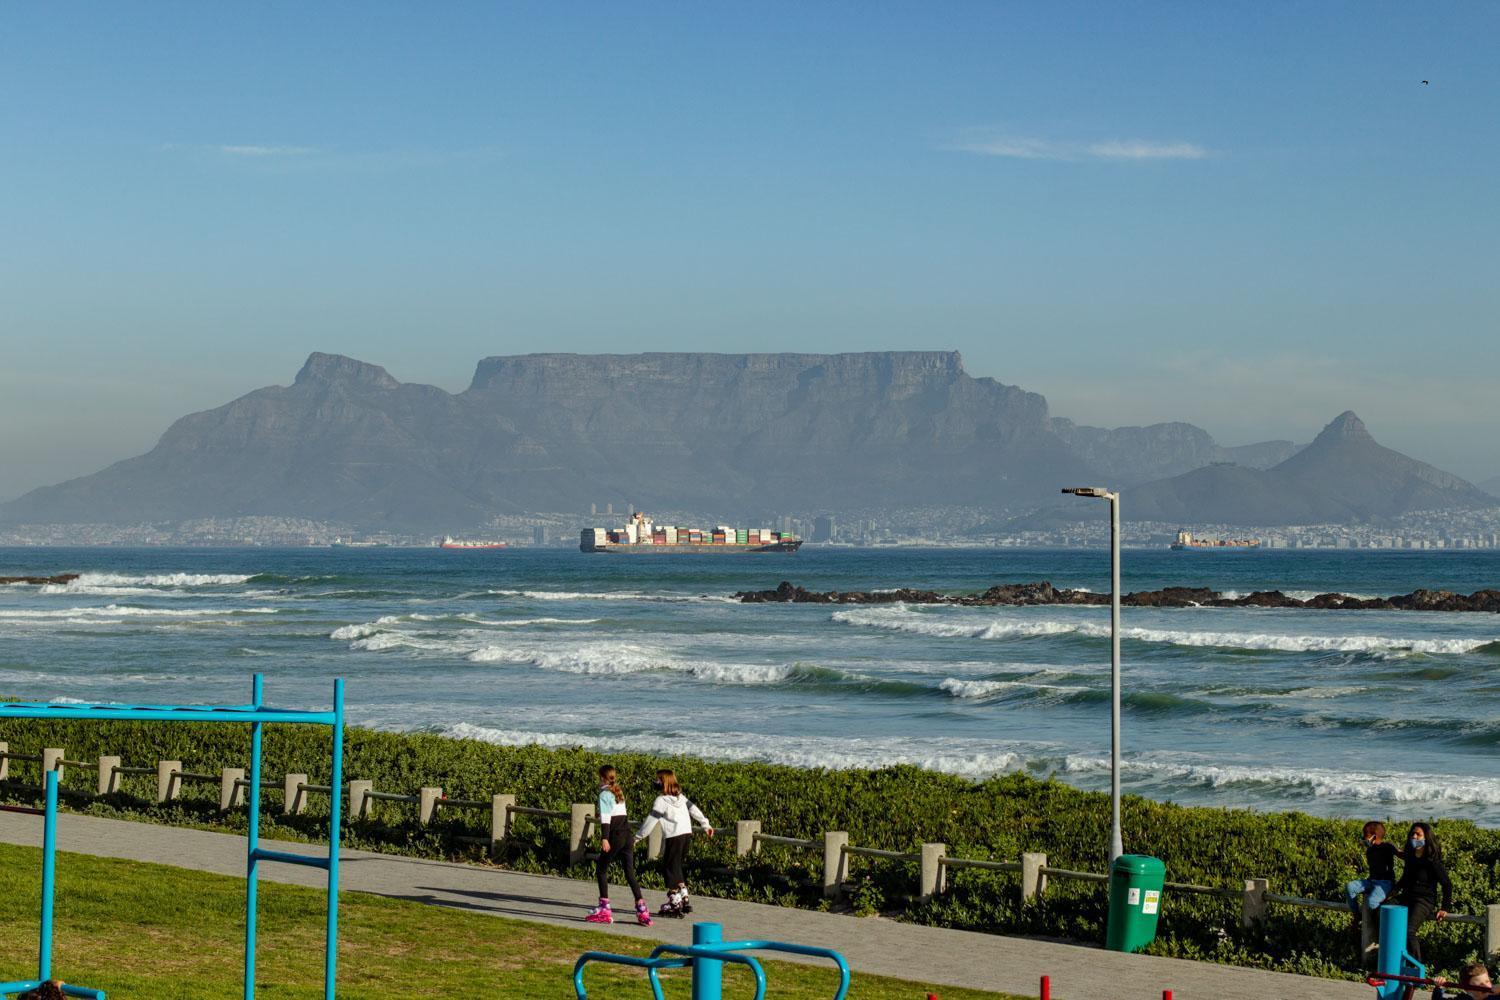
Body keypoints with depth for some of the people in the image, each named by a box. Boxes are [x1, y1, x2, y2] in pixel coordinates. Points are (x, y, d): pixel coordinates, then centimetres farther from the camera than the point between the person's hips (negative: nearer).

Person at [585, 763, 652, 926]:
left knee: (601, 870, 6)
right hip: (627, 836, 7)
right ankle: (642, 909, -4)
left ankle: (604, 908, 1)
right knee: (630, 873, 5)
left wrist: (605, 838, -22)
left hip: (615, 837, -7)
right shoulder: (619, 792, 17)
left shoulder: (605, 794, -5)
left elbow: (605, 817, -15)